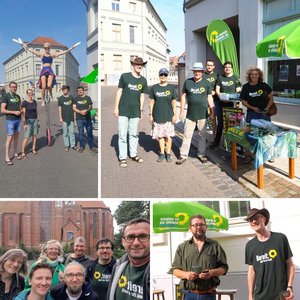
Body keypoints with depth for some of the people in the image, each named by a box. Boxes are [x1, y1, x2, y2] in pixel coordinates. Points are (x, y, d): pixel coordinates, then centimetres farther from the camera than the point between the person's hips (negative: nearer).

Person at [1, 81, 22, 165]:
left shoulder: (18, 96, 8)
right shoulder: (6, 96, -10)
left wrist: (21, 110, -2)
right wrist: (14, 112, -21)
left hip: (18, 119, 6)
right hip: (10, 120, -6)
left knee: (16, 136, 12)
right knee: (10, 138, -4)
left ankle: (15, 153, 24)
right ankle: (7, 157, 2)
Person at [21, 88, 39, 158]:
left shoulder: (34, 102, 6)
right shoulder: (24, 103, -12)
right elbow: (23, 114, -14)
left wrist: (38, 120, 10)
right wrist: (24, 124, -18)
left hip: (35, 120, 6)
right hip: (28, 121, -6)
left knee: (34, 135, 8)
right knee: (27, 137, -8)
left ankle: (34, 150, 19)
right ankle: (23, 152, 0)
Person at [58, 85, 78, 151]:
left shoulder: (71, 97, 6)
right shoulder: (60, 98, 1)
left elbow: (73, 107, 12)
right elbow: (59, 108, 1)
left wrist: (74, 114, 5)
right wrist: (60, 118, -4)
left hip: (71, 118, 1)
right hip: (64, 118, -1)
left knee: (71, 132, 4)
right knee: (65, 132, 4)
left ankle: (73, 145, 9)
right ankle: (66, 145, 12)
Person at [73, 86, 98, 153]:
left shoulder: (88, 98, 8)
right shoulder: (76, 99, 9)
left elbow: (90, 107, 4)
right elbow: (74, 108, 3)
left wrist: (86, 110, -17)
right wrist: (80, 112, -15)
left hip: (88, 118, 0)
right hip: (79, 118, 0)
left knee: (90, 133, 1)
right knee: (80, 133, 3)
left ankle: (91, 146, 9)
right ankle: (81, 146, 11)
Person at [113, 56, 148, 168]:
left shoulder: (143, 80, 7)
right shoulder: (124, 76, -1)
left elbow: (142, 96, 12)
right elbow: (119, 92, 1)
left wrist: (141, 110, 10)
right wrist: (116, 107, -2)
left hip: (135, 111, 3)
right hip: (123, 110, -3)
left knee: (134, 134, 11)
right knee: (122, 135, -2)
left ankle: (133, 154, 23)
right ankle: (123, 158, 3)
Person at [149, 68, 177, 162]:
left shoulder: (171, 88, 3)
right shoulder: (154, 88, 4)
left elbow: (174, 102, 5)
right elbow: (152, 102, 7)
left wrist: (174, 114, 0)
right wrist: (150, 114, 4)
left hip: (168, 116, -1)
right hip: (157, 116, 1)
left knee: (169, 135, 0)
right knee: (160, 135, 6)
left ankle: (168, 153, 11)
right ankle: (162, 153, 17)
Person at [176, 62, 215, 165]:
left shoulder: (206, 83, 1)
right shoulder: (187, 82, 2)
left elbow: (209, 98, 4)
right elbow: (183, 97, 7)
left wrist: (212, 113, 3)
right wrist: (182, 110, 4)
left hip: (202, 115, 0)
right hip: (190, 115, 0)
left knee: (202, 135, 9)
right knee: (187, 135, 2)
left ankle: (201, 154, 22)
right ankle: (183, 155, 9)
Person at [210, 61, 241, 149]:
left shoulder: (235, 78, 3)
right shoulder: (220, 78, 10)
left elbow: (238, 91, 0)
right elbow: (217, 90, 6)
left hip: (231, 104, -2)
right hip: (221, 103, 2)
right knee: (220, 123, 8)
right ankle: (216, 141, 18)